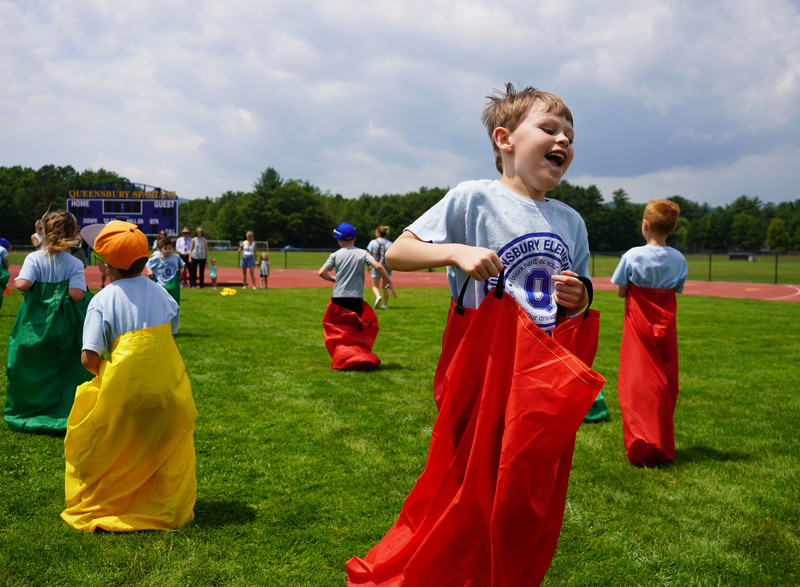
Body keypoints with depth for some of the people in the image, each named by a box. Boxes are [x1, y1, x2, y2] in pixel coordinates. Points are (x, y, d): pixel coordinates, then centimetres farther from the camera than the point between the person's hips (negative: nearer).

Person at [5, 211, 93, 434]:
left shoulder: (34, 258, -8)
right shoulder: (75, 264, -10)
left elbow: (22, 284, -21)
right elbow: (77, 294, -21)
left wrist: (17, 279, 0)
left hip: (34, 325, 1)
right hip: (63, 329, -1)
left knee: (31, 370, 16)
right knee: (63, 371, 12)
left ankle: (27, 412, 27)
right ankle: (63, 414, 10)